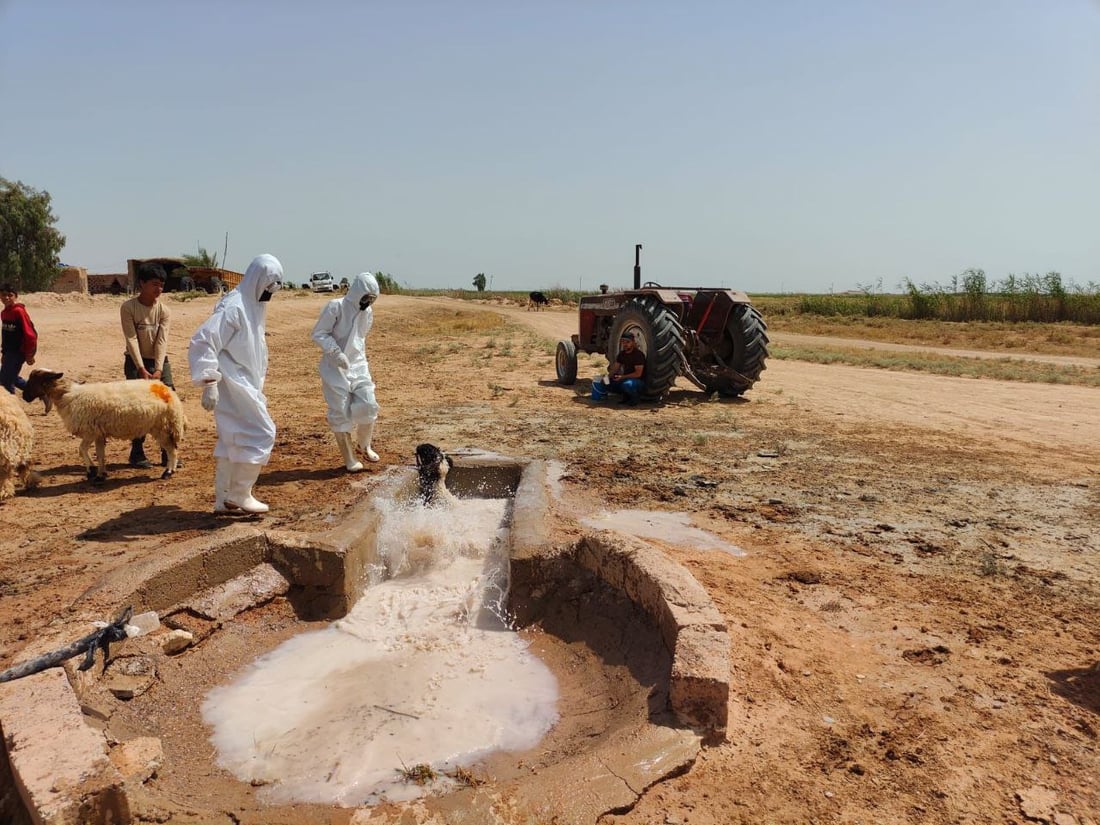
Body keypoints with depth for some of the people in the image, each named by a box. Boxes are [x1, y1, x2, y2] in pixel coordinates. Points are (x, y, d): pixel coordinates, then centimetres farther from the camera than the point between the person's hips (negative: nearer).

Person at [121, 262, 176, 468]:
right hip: (136, 361, -3)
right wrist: (142, 369, -22)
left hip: (159, 361, 3)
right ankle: (137, 453, 7)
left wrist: (158, 370, -20)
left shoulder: (163, 309, -3)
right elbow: (132, 339, -15)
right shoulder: (128, 307, -11)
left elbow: (162, 341, -10)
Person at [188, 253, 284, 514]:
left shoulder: (252, 306, 12)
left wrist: (257, 389, 22)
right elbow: (202, 342, -24)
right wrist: (209, 383, -27)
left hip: (245, 386, 9)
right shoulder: (233, 307, -18)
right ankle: (239, 495, 4)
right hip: (233, 386, -9)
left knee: (233, 441, 13)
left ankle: (224, 499, 22)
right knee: (261, 434, -7)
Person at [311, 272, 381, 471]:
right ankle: (349, 458, 11)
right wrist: (336, 352, -22)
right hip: (335, 368, -5)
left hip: (358, 365, 5)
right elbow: (318, 334, -12)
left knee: (368, 406, -2)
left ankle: (365, 445, 23)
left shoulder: (368, 312, 5)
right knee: (340, 413, -1)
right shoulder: (335, 307, -14)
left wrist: (360, 356, 15)